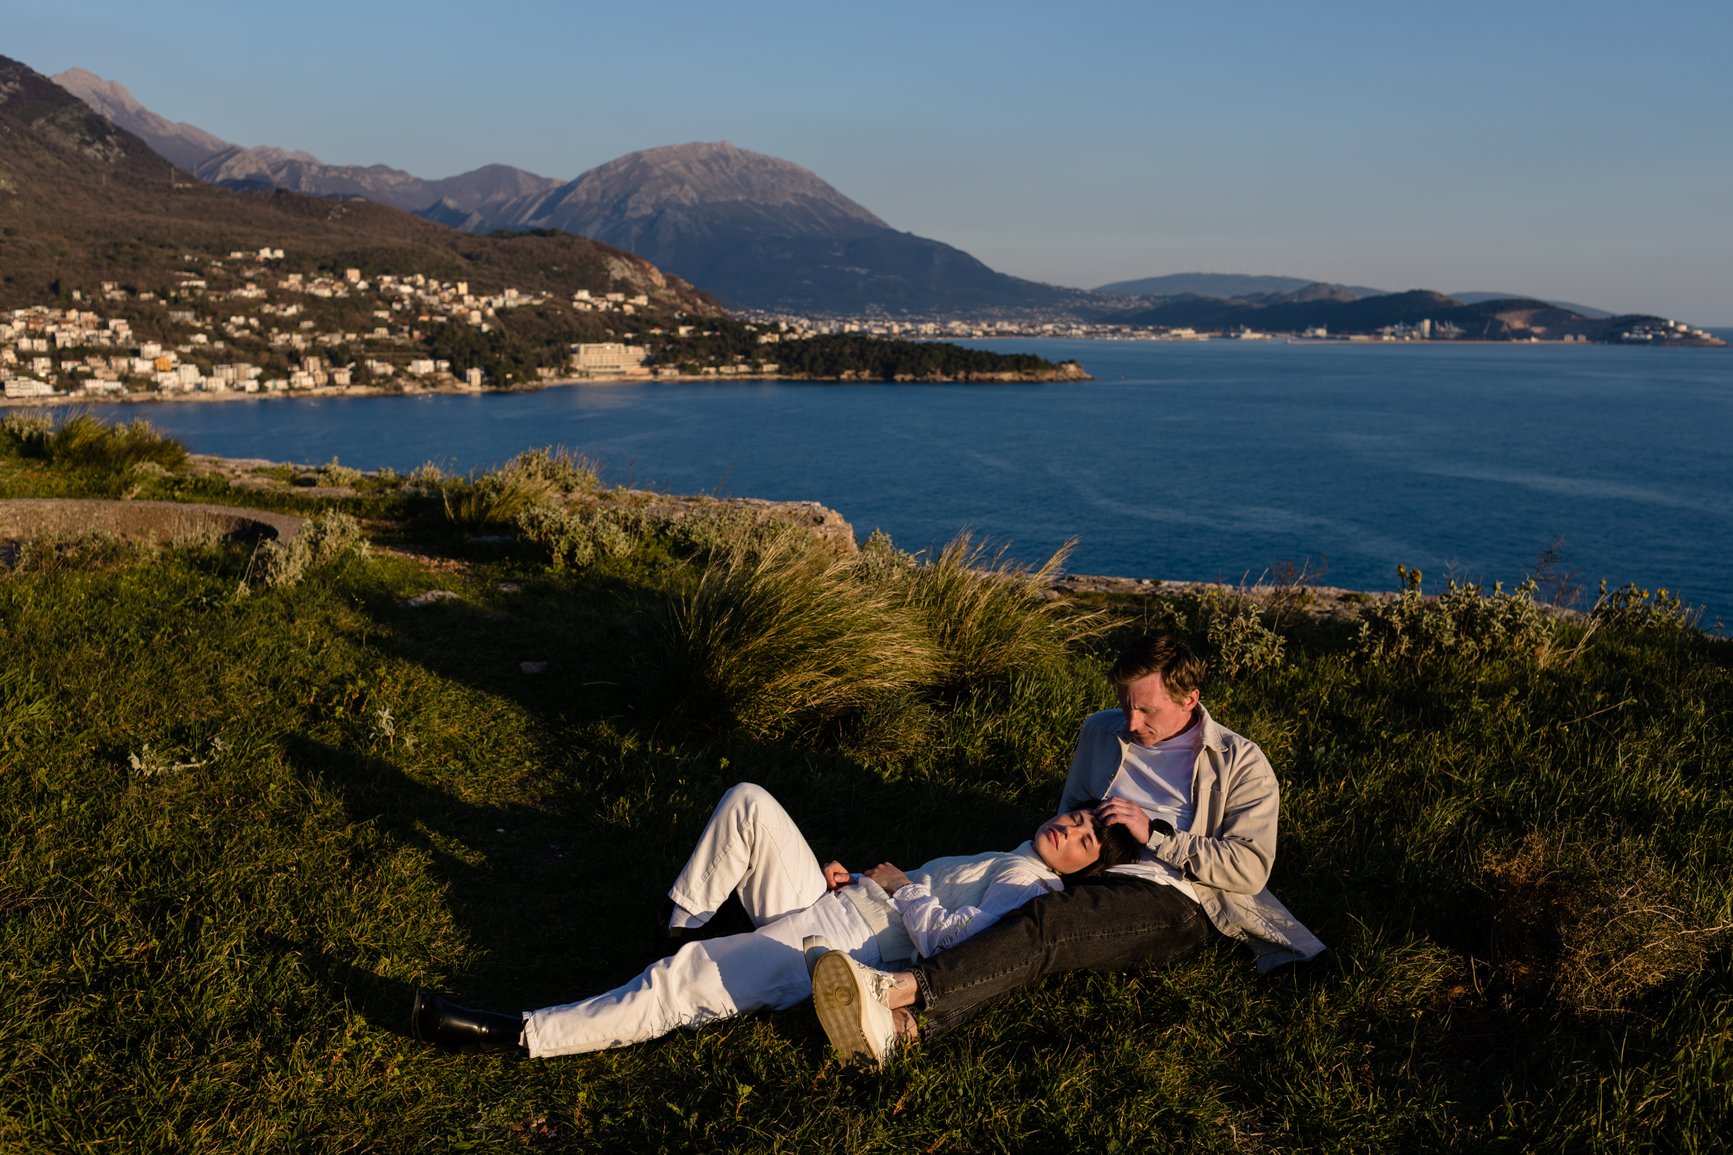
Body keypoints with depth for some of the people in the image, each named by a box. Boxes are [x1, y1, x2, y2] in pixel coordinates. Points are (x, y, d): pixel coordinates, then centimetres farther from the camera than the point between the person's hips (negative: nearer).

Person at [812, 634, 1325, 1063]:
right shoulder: (1100, 732, 20)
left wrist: (1153, 834, -10)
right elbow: (1068, 813, 30)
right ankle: (902, 1021, -55)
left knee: (1048, 924, -36)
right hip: (1094, 884, 5)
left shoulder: (1240, 764, 5)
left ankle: (903, 989, -56)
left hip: (1175, 898, -5)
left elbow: (1250, 866, -4)